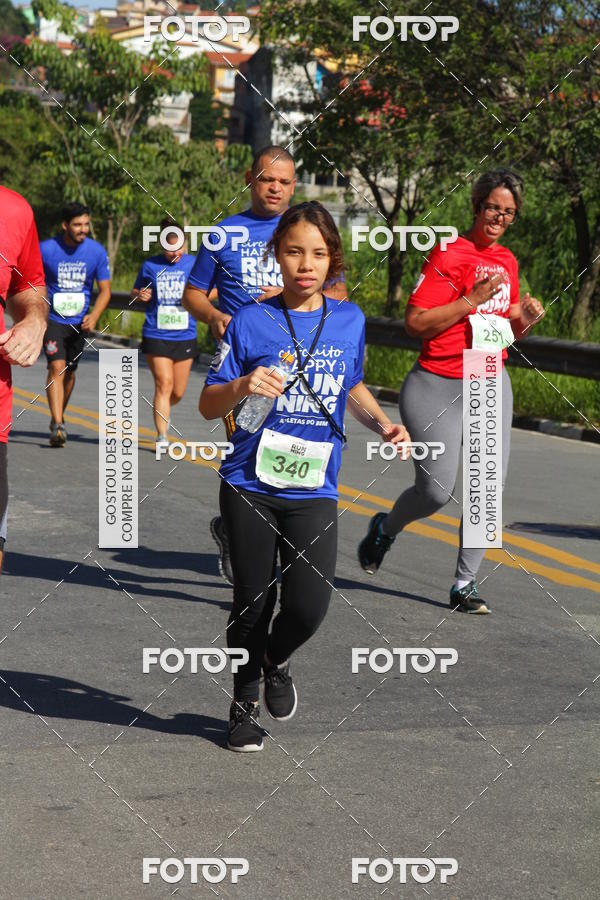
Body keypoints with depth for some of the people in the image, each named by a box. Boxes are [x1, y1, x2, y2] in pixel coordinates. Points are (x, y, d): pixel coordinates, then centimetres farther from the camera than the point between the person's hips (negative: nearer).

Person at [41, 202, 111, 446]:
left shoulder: (97, 251, -6)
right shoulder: (46, 249, -12)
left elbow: (105, 290, -2)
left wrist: (94, 316, -18)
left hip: (79, 322, 3)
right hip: (52, 319, -3)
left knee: (69, 372, 15)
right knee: (57, 367, -19)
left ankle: (58, 416, 38)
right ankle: (58, 426, -24)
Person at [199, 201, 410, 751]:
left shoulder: (350, 320, 4)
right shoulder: (251, 321, -5)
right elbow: (209, 406, -3)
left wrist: (381, 424, 6)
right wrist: (242, 387, -23)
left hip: (314, 490, 2)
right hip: (250, 485, -2)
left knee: (309, 605, -11)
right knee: (254, 601, 7)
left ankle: (276, 661, 24)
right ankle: (245, 703, 30)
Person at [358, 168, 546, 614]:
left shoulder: (507, 260, 12)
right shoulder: (449, 253, -10)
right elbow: (416, 322, -16)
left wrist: (523, 321, 0)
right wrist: (472, 300, -21)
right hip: (439, 385, -6)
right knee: (436, 491, -7)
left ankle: (465, 583, 9)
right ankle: (385, 528, 25)